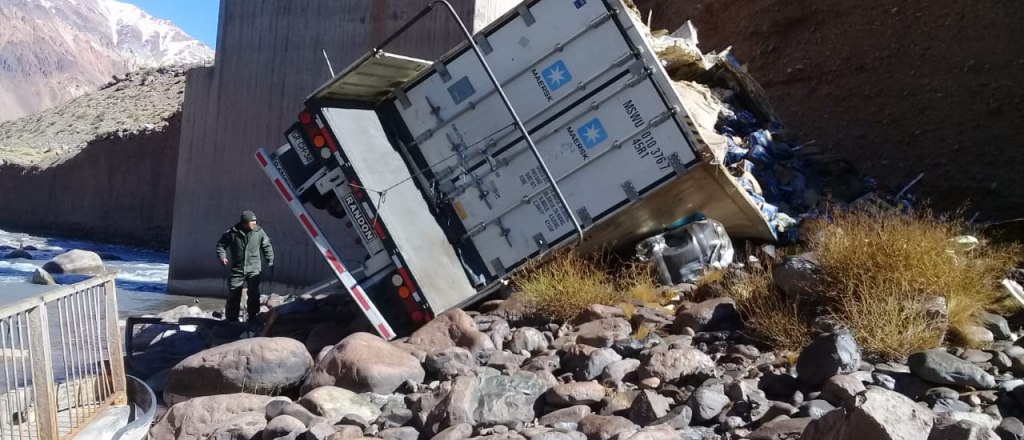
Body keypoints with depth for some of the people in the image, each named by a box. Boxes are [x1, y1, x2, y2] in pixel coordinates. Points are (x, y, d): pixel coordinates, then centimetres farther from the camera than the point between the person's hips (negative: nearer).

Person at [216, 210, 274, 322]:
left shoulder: (259, 231, -5)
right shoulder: (232, 233, -10)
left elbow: (267, 246, 7)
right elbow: (221, 244, 4)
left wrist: (270, 261, 7)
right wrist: (222, 256, -12)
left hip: (254, 269, 1)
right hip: (237, 269, 0)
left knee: (254, 294, 0)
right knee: (234, 295, 5)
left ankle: (252, 316, 15)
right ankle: (231, 318, 17)